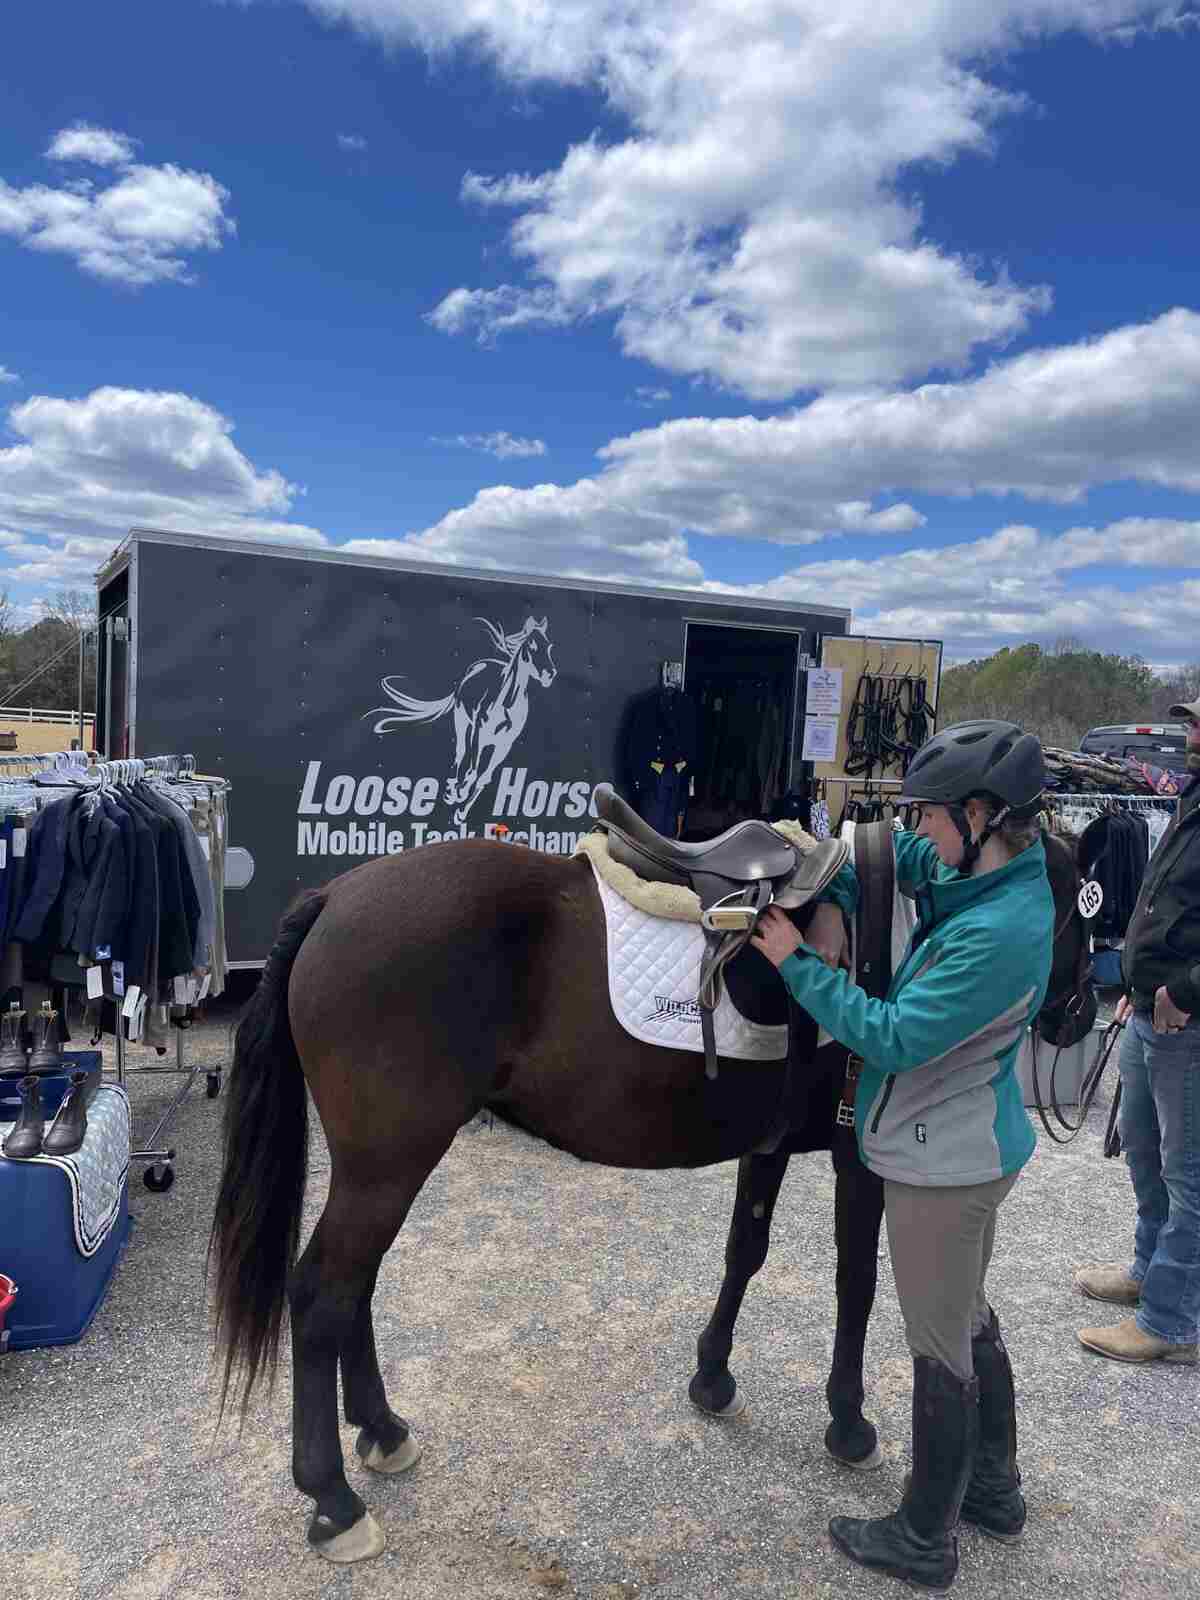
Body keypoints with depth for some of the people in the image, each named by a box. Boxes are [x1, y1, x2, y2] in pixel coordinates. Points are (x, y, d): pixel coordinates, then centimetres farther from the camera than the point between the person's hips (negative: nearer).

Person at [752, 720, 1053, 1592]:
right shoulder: (988, 875, -3)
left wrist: (800, 962, -20)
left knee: (941, 1348, 9)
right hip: (973, 1148, 9)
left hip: (942, 1165, -9)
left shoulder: (998, 931, -30)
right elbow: (895, 856, 11)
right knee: (970, 1318, 26)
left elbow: (891, 1038, -27)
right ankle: (995, 1488, 47)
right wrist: (832, 897, -7)